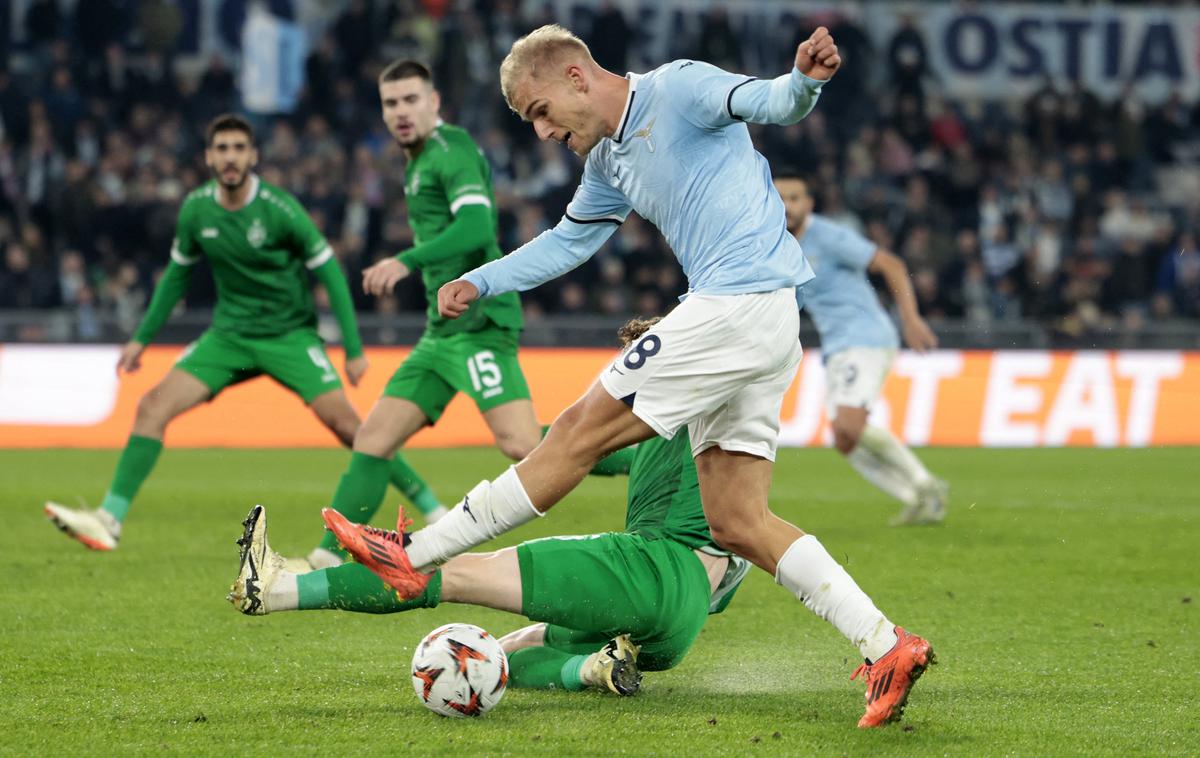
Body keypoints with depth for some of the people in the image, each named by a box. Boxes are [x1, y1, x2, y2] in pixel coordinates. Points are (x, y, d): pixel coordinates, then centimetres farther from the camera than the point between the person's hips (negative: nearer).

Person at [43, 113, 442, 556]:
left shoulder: (279, 209, -17)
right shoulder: (196, 210, -4)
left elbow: (329, 272, -9)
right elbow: (178, 273, 14)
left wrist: (354, 349, -10)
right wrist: (142, 338, 16)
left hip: (290, 333, -4)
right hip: (229, 334, 4)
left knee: (342, 420, -18)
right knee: (154, 406, -11)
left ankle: (432, 511, -7)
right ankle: (110, 520, -8)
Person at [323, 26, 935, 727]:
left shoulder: (678, 90, -5)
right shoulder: (608, 163, 22)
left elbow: (772, 103, -19)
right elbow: (567, 242, 36)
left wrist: (804, 80, -41)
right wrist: (480, 283, 29)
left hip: (744, 300, -10)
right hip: (762, 329, 10)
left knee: (581, 431, -4)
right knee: (736, 522, 3)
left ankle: (415, 561, 2)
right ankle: (888, 648, -4)